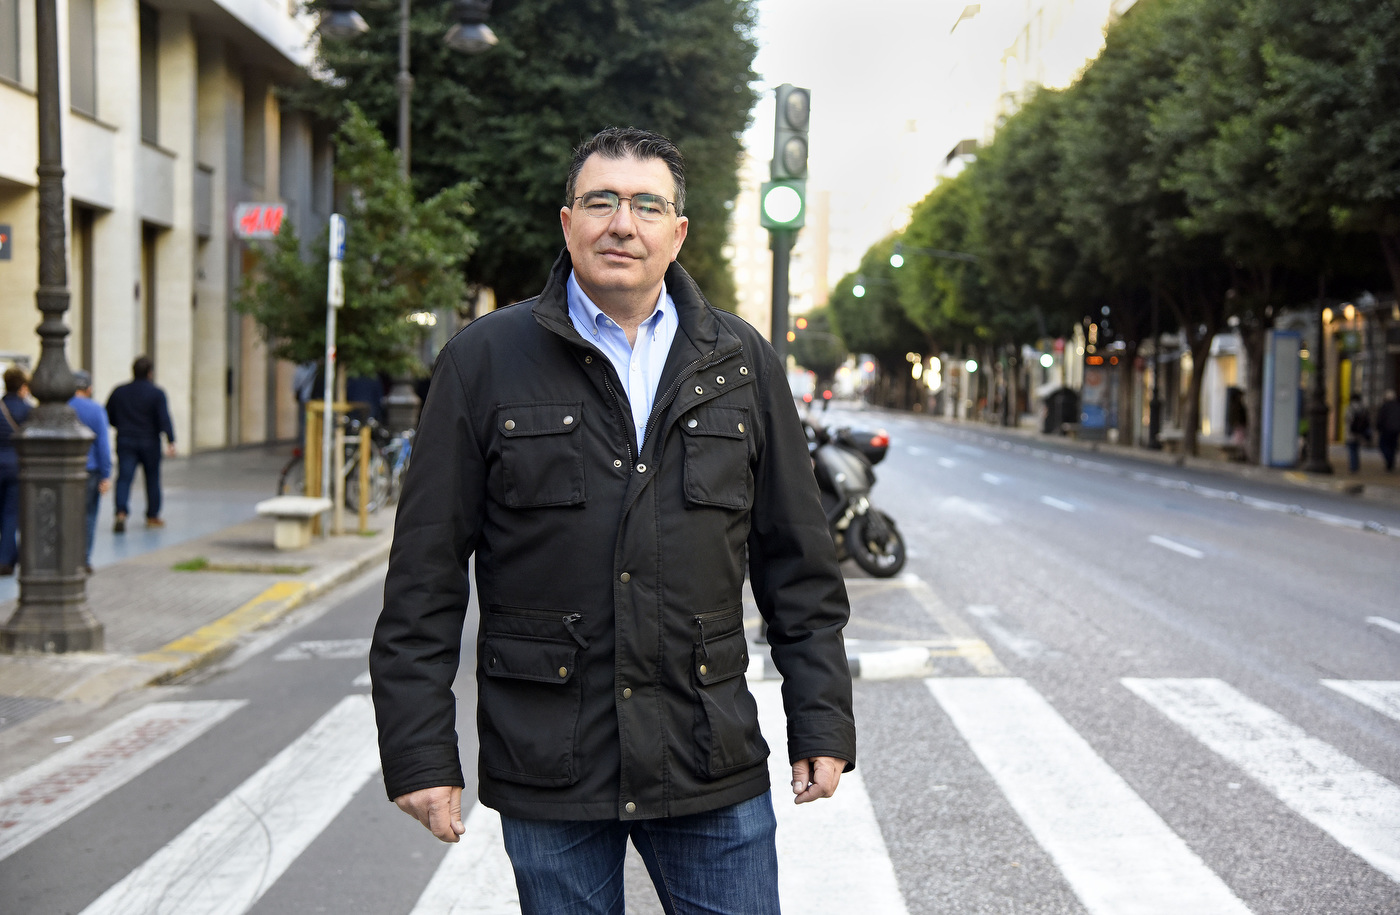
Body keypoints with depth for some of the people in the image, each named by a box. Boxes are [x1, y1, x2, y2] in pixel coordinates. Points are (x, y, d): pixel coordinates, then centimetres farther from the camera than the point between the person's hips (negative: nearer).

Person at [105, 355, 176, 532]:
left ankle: (121, 512, -26)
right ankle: (152, 516, 21)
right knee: (152, 478, 12)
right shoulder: (156, 393, -6)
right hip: (149, 444, -2)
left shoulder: (119, 391, 5)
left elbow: (108, 417, 12)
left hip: (125, 442, 2)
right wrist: (170, 442, -20)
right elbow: (164, 419, -16)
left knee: (124, 478, -4)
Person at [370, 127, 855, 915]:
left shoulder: (743, 364, 7)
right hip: (547, 769, -1)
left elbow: (799, 565, 10)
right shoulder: (485, 361, 0)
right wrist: (420, 750, -5)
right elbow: (425, 575, -1)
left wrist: (822, 722, 6)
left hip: (712, 763, 2)